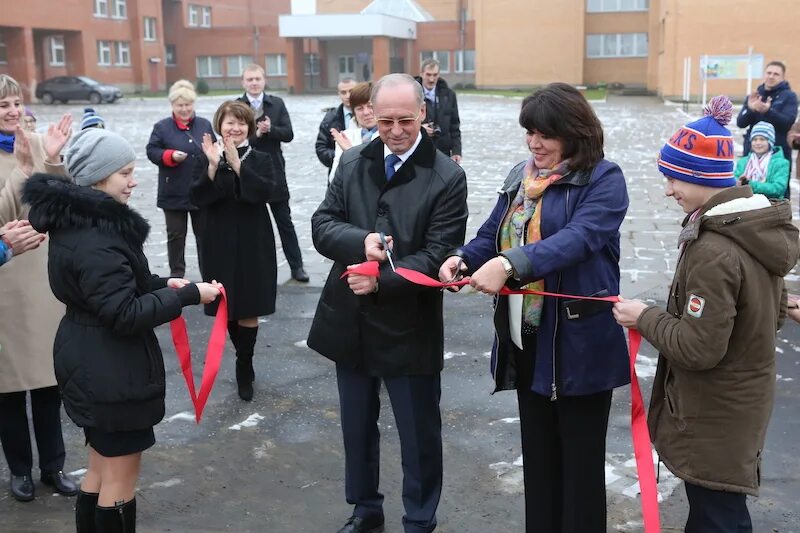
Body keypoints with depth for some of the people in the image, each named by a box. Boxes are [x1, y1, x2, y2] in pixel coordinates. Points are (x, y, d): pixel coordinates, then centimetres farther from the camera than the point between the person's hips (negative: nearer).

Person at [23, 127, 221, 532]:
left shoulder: (77, 221, 7)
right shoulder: (95, 240, -25)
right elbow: (124, 314, -26)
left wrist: (160, 284, 4)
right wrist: (188, 295, -21)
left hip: (92, 363, 10)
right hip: (110, 369, -10)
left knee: (101, 469, 23)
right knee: (121, 476, 5)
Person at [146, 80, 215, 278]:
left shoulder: (204, 125, 6)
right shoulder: (162, 127, -2)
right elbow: (152, 152, -4)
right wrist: (171, 156, -20)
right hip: (174, 193, -2)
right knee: (176, 235, 8)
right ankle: (176, 273, 20)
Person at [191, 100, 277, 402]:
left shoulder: (260, 159, 1)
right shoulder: (206, 159, 2)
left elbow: (267, 191, -17)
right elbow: (197, 198, -10)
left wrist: (237, 164, -23)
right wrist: (213, 165, -23)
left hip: (253, 246, -1)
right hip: (220, 246, 1)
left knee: (248, 310, -2)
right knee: (228, 308, 10)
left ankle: (244, 369, 12)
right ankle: (246, 360, 29)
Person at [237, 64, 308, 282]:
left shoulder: (277, 104, 4)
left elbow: (288, 134, -4)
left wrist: (270, 129, -20)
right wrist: (256, 134, -22)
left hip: (275, 174, 1)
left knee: (285, 222, 8)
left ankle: (296, 266, 15)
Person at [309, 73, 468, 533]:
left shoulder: (447, 177, -11)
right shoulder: (352, 163, 4)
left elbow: (438, 255, -16)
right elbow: (322, 225, -1)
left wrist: (381, 281, -26)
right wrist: (361, 240, -21)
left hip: (409, 328, -4)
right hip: (350, 321, 5)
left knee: (420, 435, 11)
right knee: (357, 427, 21)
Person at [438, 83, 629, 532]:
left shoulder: (603, 179, -10)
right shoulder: (520, 176, 11)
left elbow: (578, 238, -26)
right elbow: (492, 236, 10)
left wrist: (510, 263, -38)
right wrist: (463, 259, -12)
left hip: (580, 344, -6)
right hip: (526, 339, 7)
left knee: (580, 460, 8)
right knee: (537, 454, 19)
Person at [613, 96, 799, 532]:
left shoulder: (713, 252, -28)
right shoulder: (758, 229, 1)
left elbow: (698, 348, -26)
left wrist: (645, 317, -12)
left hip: (714, 419, -9)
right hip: (742, 403, 9)